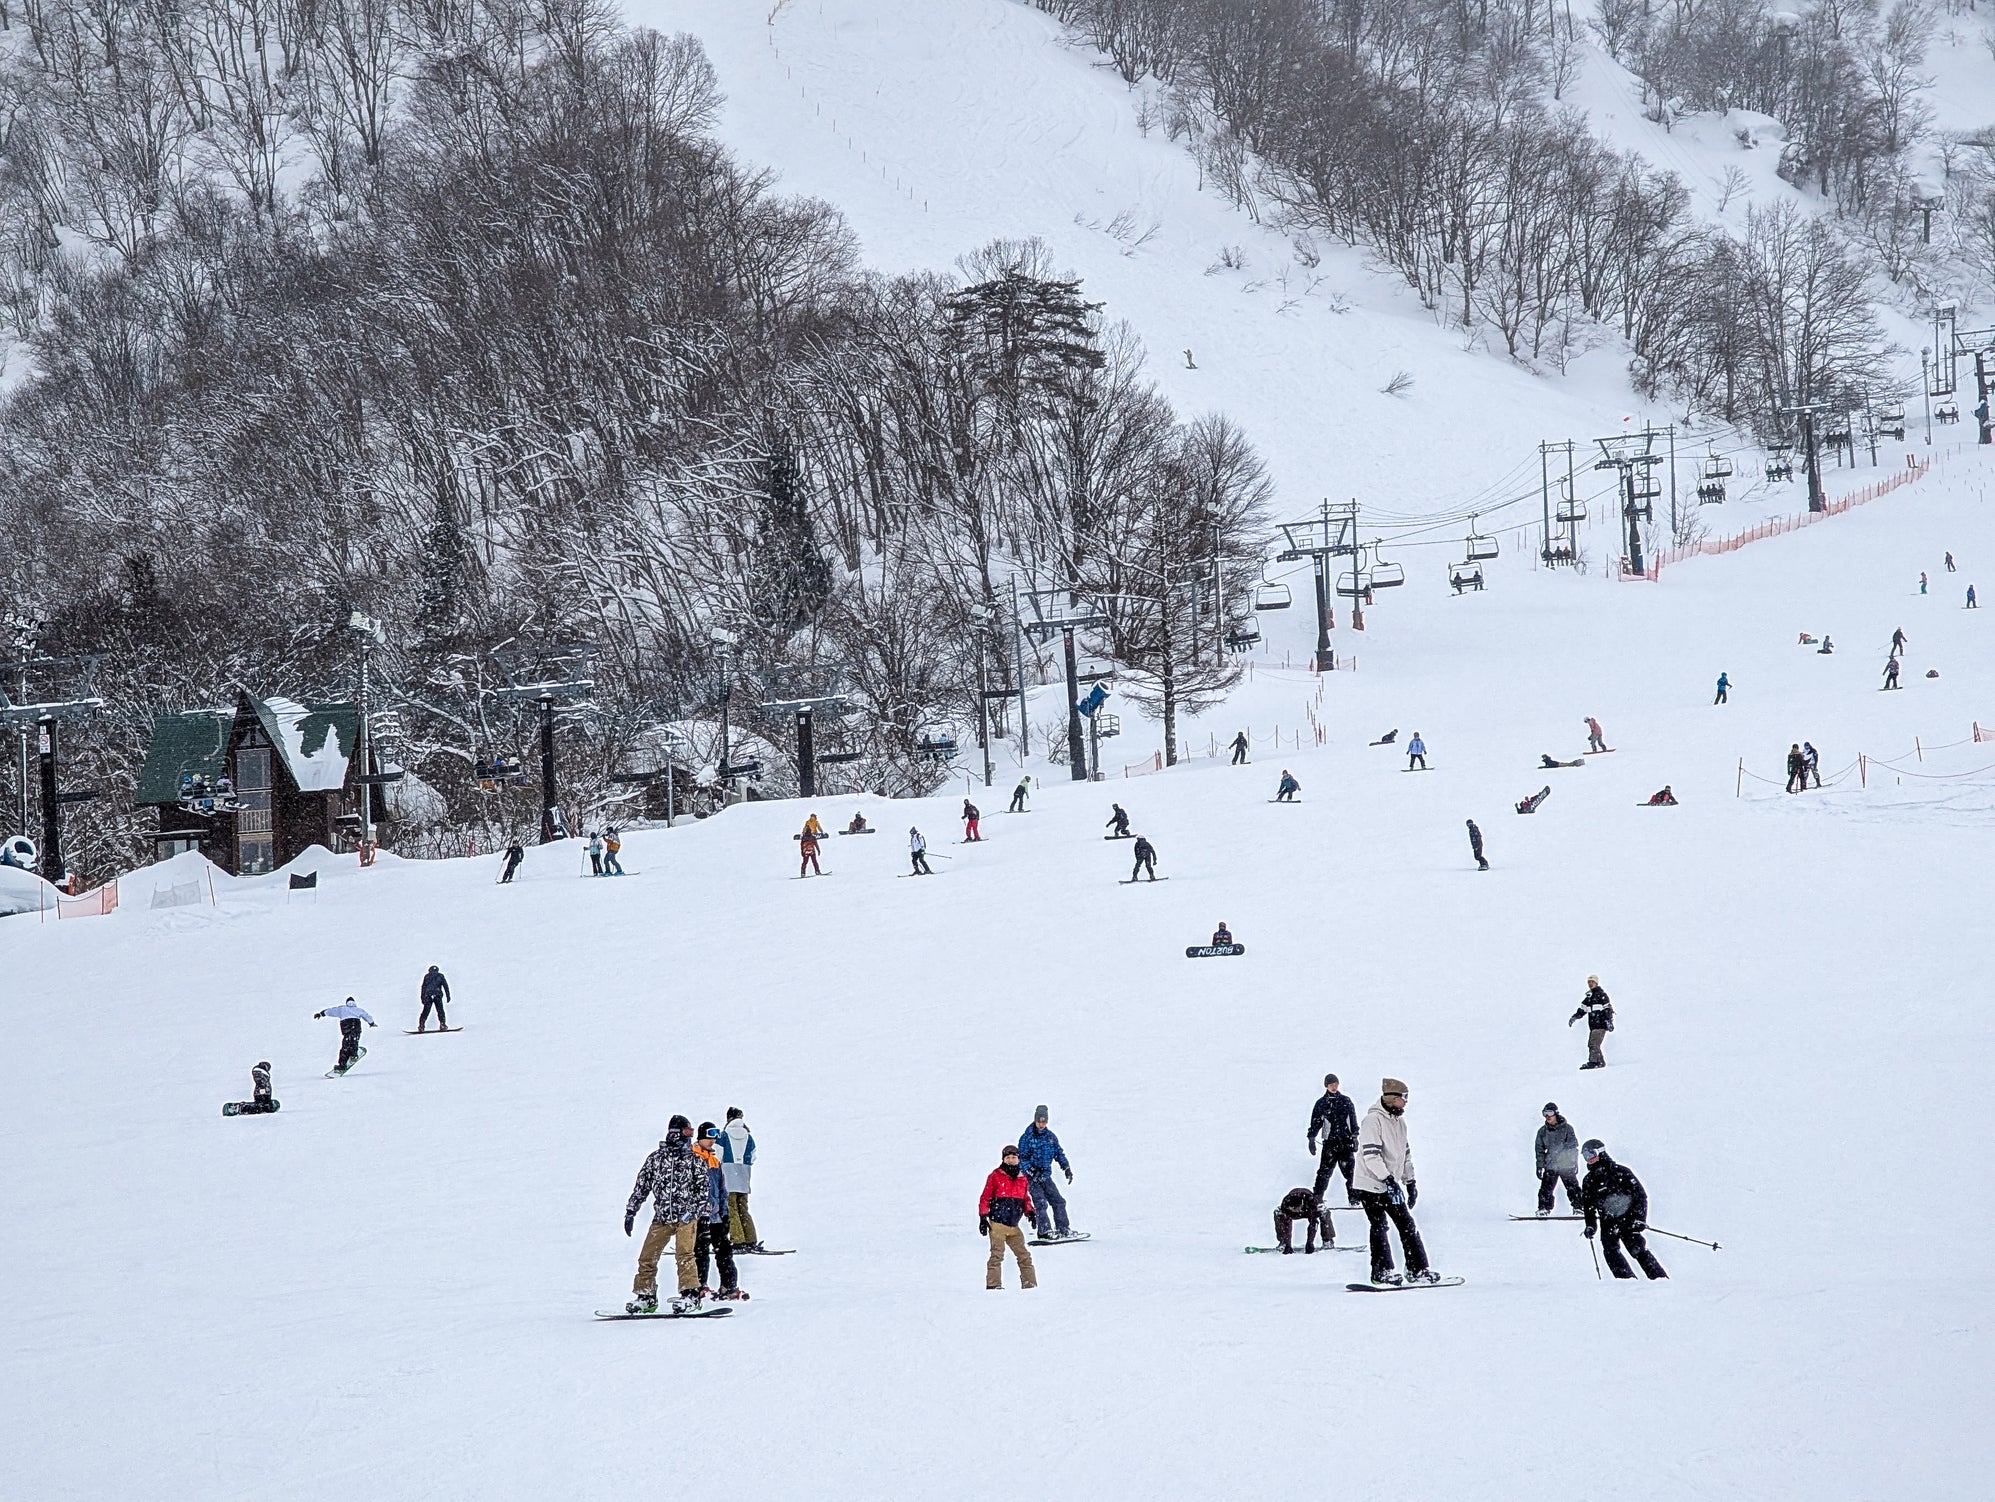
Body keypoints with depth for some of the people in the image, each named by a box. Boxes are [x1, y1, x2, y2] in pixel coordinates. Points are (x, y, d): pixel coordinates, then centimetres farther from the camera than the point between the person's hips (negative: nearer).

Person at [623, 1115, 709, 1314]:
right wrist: (630, 1212, 8)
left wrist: (694, 1211, -8)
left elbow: (703, 1189, 6)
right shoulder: (656, 1159, 8)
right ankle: (645, 1297, 15)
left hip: (686, 1218, -3)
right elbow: (641, 1185, 12)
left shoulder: (694, 1161, 5)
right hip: (661, 1218, 3)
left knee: (684, 1255, -20)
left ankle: (690, 1296, -20)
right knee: (647, 1257, 3)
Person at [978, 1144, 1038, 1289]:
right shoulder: (995, 1176, -1)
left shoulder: (1023, 1179, 13)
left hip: (1013, 1226, 5)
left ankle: (1030, 1283, 8)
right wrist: (983, 1217, -6)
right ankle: (993, 1284, -11)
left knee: (1024, 1255, 4)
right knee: (997, 1255, -11)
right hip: (997, 1224, -5)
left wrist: (1030, 1212, 3)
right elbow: (985, 1198, 0)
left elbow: (1025, 1199, 22)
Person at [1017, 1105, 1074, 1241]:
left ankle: (1063, 1228, 16)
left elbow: (1059, 1153, 16)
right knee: (1041, 1203, -17)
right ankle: (1045, 1231, -19)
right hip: (1032, 1177, -6)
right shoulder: (1027, 1137, -8)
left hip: (1046, 1176, 6)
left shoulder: (1050, 1136, 7)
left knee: (1058, 1201, 6)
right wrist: (1031, 1170, -21)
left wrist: (1066, 1168, 4)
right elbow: (1021, 1157, -9)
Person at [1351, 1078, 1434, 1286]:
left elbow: (1405, 1154, 21)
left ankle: (1417, 1269, 9)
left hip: (1390, 1184, 8)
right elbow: (1370, 1155, -23)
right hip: (1371, 1185, -8)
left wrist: (1410, 1182, 19)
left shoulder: (1399, 1121, 12)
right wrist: (1388, 1180, -28)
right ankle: (1381, 1271, 4)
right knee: (1379, 1227, -4)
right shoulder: (1373, 1120, -16)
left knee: (1407, 1225, 5)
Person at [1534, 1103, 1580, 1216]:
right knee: (1546, 1189, -8)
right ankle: (1543, 1209, -3)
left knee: (1573, 1188, 2)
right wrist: (1539, 1166, 4)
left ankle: (1578, 1207, 11)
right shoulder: (1543, 1131, 7)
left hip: (1566, 1164, -2)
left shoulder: (1567, 1128, -2)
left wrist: (1575, 1163, -7)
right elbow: (1539, 1149, 11)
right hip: (1550, 1166, 2)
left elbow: (1573, 1146, -2)